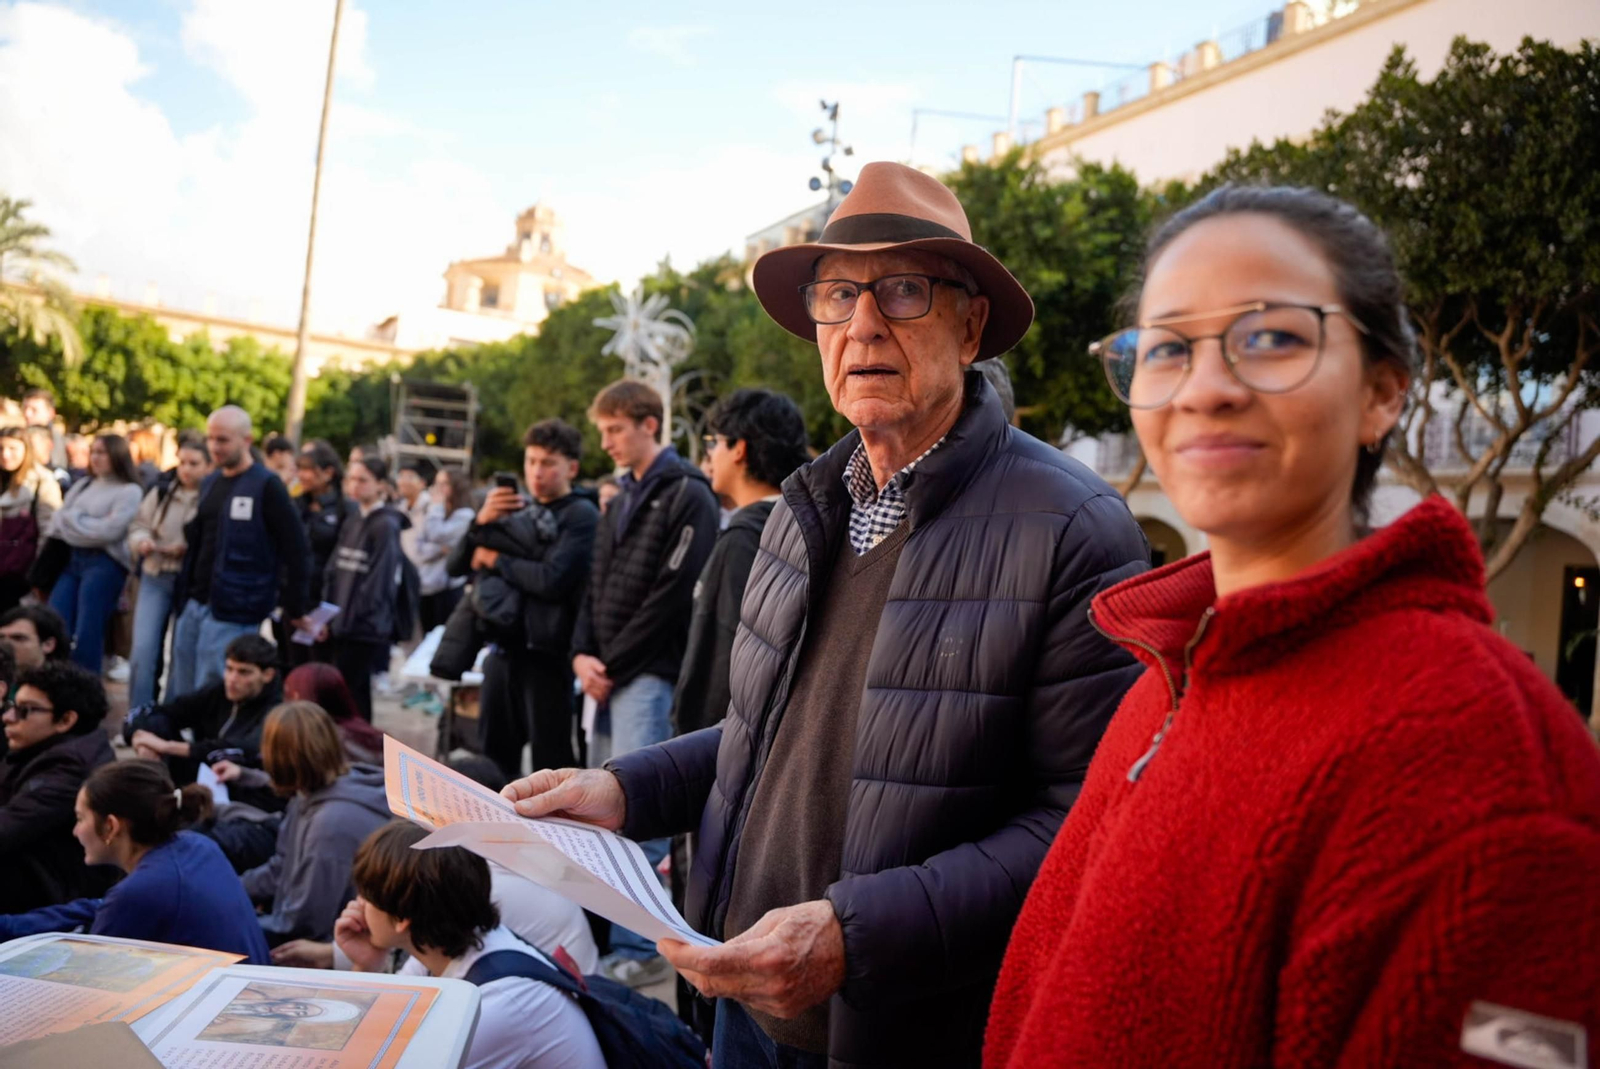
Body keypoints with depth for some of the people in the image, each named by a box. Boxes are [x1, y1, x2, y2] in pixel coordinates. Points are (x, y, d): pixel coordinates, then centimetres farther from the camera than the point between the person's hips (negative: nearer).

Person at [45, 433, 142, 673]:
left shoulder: (130, 491, -3)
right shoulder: (82, 485, 17)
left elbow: (109, 530, -14)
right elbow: (59, 519, 12)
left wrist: (73, 519, -3)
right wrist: (75, 520, -7)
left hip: (104, 563, -6)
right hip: (72, 559, 6)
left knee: (87, 635, -3)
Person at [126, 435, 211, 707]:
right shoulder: (160, 493, 5)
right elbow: (138, 527, 10)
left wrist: (189, 549, -24)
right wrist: (142, 541, -11)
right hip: (156, 579, 3)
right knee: (143, 651, -6)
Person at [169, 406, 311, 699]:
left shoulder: (266, 487, -10)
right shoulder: (209, 483, 14)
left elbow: (296, 550, -11)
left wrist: (295, 609, -8)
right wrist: (185, 594, 16)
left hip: (233, 612, -8)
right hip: (193, 605, 8)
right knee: (180, 697, 12)